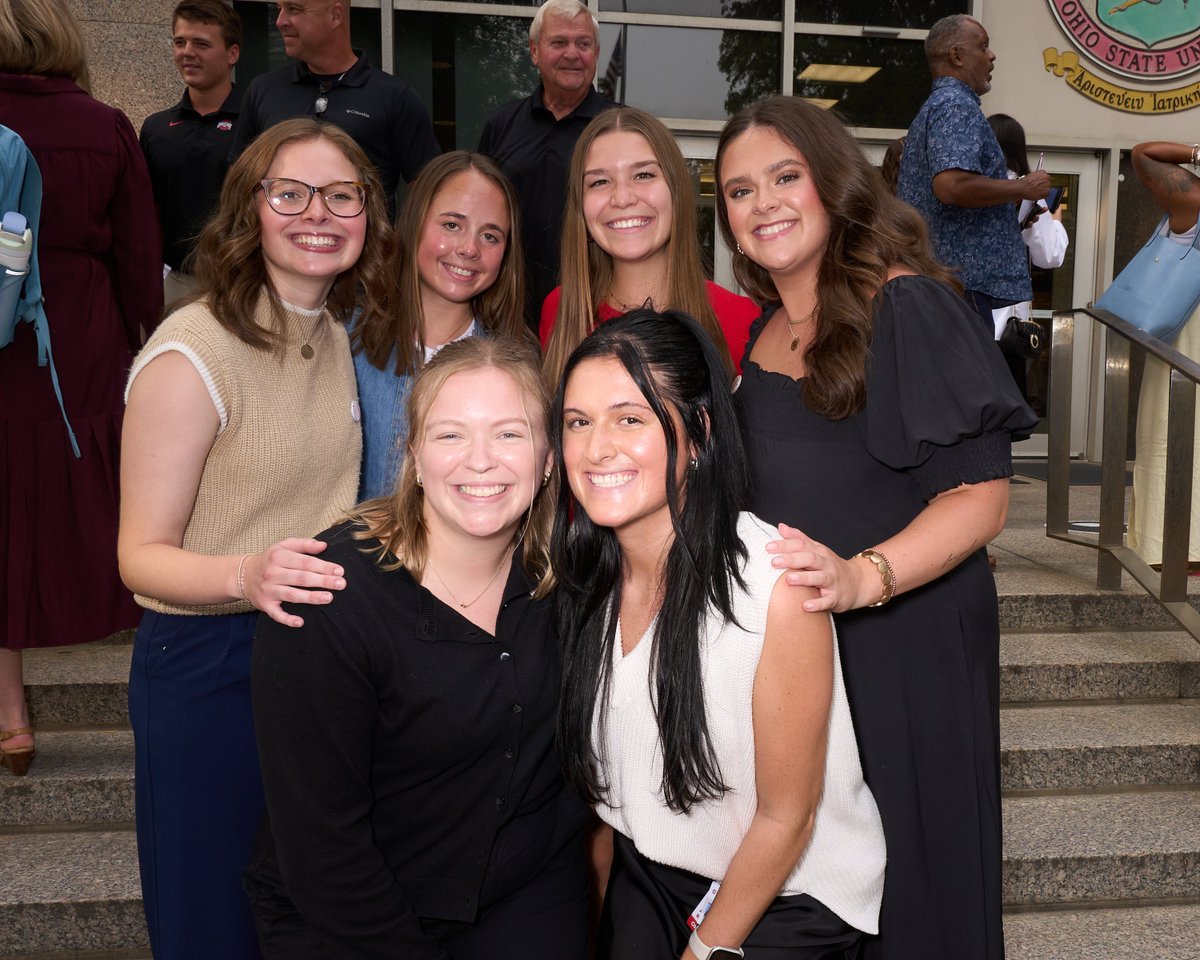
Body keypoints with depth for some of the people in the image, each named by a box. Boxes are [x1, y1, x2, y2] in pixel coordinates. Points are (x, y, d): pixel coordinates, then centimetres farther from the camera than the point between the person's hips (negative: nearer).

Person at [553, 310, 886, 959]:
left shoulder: (779, 586, -29)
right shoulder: (580, 572, -12)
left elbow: (784, 819, -17)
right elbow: (591, 764, 3)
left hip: (790, 898, -4)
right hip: (646, 870, 4)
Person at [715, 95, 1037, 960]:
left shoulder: (909, 306, -11)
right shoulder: (756, 332, 9)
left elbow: (981, 494, -16)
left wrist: (864, 576, -31)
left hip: (904, 650, -6)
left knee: (907, 884, 9)